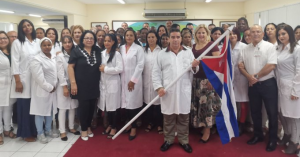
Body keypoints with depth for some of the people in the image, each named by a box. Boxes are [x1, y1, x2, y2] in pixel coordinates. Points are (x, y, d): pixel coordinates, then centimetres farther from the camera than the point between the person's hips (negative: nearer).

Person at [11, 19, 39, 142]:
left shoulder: (38, 41, 9)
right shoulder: (17, 43, -2)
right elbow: (15, 63, -6)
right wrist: (17, 81, -11)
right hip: (23, 79, -3)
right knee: (24, 106, 2)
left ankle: (35, 130, 22)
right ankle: (26, 133, 15)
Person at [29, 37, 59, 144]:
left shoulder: (54, 57, 7)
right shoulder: (37, 59, -13)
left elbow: (58, 71, 9)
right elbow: (39, 77, -18)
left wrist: (54, 86, 1)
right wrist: (49, 88, -14)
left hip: (53, 89, 6)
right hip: (42, 90, -6)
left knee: (50, 110, 15)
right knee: (40, 111, 3)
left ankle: (48, 130, 30)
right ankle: (40, 133, 17)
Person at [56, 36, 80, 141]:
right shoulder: (60, 56, -4)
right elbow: (60, 73, -10)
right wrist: (65, 87, -15)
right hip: (63, 85, -4)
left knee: (73, 107, 11)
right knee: (63, 108, 0)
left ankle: (71, 127, 26)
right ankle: (62, 131, 8)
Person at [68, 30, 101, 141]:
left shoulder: (97, 51, 8)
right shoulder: (77, 51, -4)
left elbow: (100, 65, 21)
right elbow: (70, 67, -8)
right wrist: (73, 83, -14)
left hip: (94, 85, 4)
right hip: (81, 85, -4)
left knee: (92, 107, 10)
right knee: (84, 107, 2)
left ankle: (88, 127, 28)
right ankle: (83, 129, 18)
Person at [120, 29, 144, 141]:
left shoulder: (138, 48, -2)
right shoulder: (121, 48, 11)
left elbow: (140, 65, -8)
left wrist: (133, 80, -12)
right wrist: (122, 79, 0)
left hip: (134, 79, -4)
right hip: (123, 79, 4)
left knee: (133, 103, -4)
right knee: (126, 102, 6)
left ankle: (134, 128, 8)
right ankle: (130, 124, 22)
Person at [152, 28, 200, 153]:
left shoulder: (188, 53, 9)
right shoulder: (161, 54, 5)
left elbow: (194, 71, 7)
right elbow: (156, 72, 2)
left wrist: (194, 66, -16)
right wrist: (158, 87, -10)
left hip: (184, 91, 1)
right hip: (167, 91, -1)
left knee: (183, 118, 9)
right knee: (168, 118, 9)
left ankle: (183, 140, 23)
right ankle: (168, 140, 24)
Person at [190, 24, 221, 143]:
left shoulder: (212, 45, -6)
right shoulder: (194, 47, 12)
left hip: (208, 79, -6)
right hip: (196, 79, 6)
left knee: (207, 104, -1)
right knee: (198, 104, 10)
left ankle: (207, 130, 10)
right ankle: (201, 126, 26)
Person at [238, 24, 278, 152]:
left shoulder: (269, 46, -7)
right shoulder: (246, 49, 7)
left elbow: (271, 65, -16)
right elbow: (240, 65, 5)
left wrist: (256, 76, -12)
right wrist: (249, 77, -11)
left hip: (268, 84, -4)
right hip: (252, 85, 4)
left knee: (272, 112, 4)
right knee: (255, 112, 15)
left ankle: (272, 139, 20)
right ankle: (258, 135, 32)